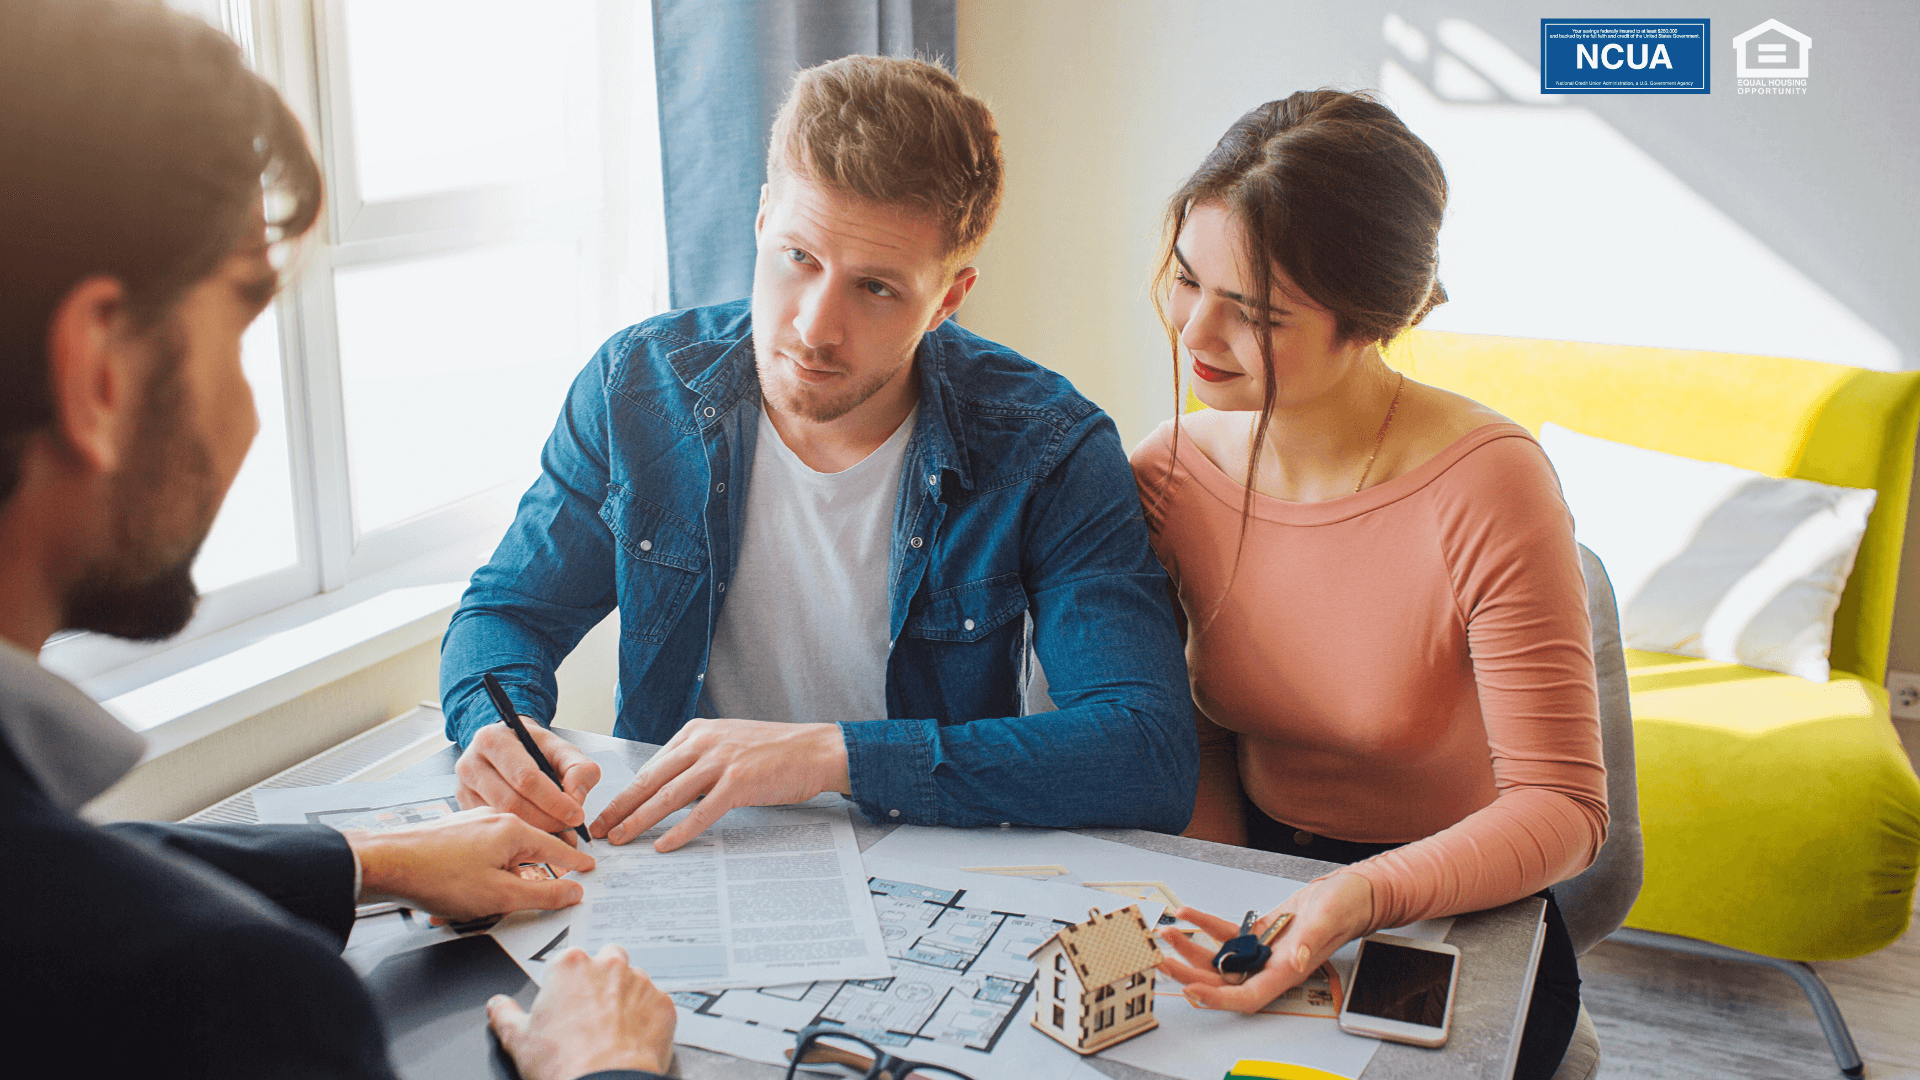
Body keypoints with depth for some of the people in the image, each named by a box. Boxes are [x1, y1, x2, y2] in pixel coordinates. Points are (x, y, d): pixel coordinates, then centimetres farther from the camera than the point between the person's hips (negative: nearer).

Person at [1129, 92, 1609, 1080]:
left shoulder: (1484, 488, -20)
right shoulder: (1169, 473, -6)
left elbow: (1561, 807, -18)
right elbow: (1195, 739, 4)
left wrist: (1364, 898, -34)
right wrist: (1217, 918, -12)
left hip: (1462, 922, -3)